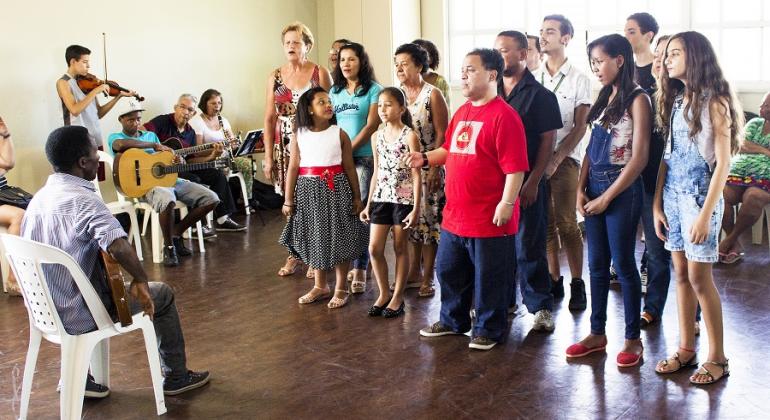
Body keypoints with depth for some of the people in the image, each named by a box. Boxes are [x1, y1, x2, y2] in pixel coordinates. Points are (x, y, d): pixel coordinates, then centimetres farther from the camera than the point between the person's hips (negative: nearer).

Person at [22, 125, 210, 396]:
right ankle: (176, 376, 25)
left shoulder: (39, 198, 3)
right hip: (77, 317, -8)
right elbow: (120, 247, -37)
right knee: (162, 295, 11)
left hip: (43, 311, 8)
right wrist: (141, 282, -21)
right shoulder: (84, 200, -22)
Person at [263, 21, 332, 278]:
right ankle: (294, 255, 17)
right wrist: (268, 155, 4)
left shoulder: (320, 74, -1)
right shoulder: (275, 76, 7)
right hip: (285, 148, 3)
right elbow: (270, 118, 8)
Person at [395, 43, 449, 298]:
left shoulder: (432, 95, -8)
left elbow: (441, 135, -11)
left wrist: (435, 169, -17)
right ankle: (413, 273, 25)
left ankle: (427, 278, 11)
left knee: (428, 219, 1)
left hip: (427, 169, -5)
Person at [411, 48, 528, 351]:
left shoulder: (503, 116, -15)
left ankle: (489, 330, 23)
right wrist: (426, 158, 7)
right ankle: (453, 320, 38)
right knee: (448, 271, 20)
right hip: (454, 215, 9)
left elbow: (515, 167, -18)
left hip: (489, 219, -8)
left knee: (489, 279, 6)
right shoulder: (462, 112, 12)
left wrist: (507, 204, -22)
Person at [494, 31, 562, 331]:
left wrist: (532, 182, -13)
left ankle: (541, 307, 9)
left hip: (526, 184, -5)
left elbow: (547, 141, -6)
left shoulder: (540, 95, -3)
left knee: (529, 247, -1)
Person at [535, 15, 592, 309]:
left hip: (564, 159, -4)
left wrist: (555, 160, -13)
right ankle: (554, 281, 16)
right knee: (545, 224, 6)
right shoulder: (533, 79, 10)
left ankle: (577, 285, 4)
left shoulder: (578, 80, 0)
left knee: (566, 224, -6)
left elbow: (580, 128, -3)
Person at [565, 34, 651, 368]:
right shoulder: (604, 97, 13)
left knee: (623, 264, 0)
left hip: (622, 190, -7)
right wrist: (581, 188, 1)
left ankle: (633, 339, 13)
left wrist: (607, 196, -13)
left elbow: (639, 157, -14)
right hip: (594, 188, 7)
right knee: (596, 264, 11)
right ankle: (597, 333, 22)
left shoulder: (637, 99, -9)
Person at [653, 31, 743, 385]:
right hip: (672, 193, 6)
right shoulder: (675, 100, 11)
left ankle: (717, 358, 7)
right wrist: (657, 205, 7)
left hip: (700, 194, -6)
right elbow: (667, 156, 11)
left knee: (699, 276, -4)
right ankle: (686, 349, 17)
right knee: (681, 273, 8)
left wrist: (706, 213, -17)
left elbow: (723, 163, -12)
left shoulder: (714, 102, -8)